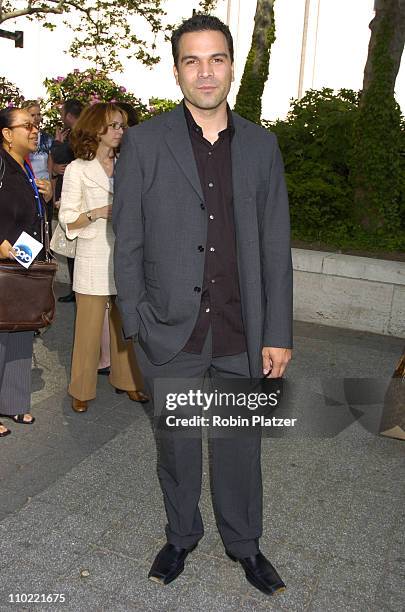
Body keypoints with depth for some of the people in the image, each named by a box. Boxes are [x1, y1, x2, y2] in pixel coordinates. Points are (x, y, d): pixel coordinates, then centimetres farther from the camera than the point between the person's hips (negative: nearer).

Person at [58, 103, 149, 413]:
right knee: (90, 325, 1)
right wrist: (97, 213, -17)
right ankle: (82, 390, 16)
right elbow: (67, 220, -3)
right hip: (94, 257, -4)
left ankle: (126, 379, 26)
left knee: (125, 323, 11)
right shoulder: (78, 169, -2)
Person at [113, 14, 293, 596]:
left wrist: (278, 333, 0)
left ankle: (244, 542, 40)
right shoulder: (144, 142, -3)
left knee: (241, 446, 16)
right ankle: (181, 535, 42)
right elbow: (128, 244, -1)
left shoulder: (261, 145, 3)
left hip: (242, 334, 2)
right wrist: (135, 324, -4)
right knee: (176, 446, 17)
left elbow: (275, 246, 3)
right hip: (171, 331, -1)